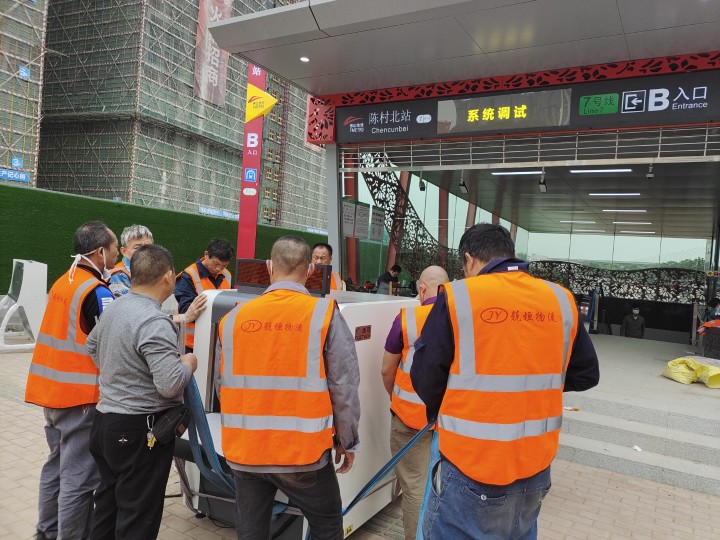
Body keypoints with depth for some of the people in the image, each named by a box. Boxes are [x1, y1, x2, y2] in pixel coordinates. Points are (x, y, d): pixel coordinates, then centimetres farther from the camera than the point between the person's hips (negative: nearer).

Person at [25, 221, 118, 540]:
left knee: (58, 465, 22)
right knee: (80, 478, 1)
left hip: (51, 389, 9)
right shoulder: (97, 292, -18)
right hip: (81, 396, -9)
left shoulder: (63, 283, 9)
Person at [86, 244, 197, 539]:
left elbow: (91, 346, 23)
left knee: (108, 502, 23)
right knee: (138, 515, 5)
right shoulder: (155, 322, -24)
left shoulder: (114, 308, 5)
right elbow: (170, 385, -28)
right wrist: (188, 363, -9)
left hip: (105, 418, 9)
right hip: (140, 429, -9)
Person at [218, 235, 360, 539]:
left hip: (244, 449, 3)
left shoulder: (234, 317, -1)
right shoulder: (324, 314, -10)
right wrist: (347, 440, 5)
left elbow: (225, 385, 7)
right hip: (302, 450, -3)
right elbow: (344, 386, -9)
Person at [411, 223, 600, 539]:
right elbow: (586, 374, 9)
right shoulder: (561, 300, 0)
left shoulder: (456, 297, -13)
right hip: (536, 467, 5)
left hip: (471, 469, -4)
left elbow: (425, 379, -9)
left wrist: (440, 415, 10)